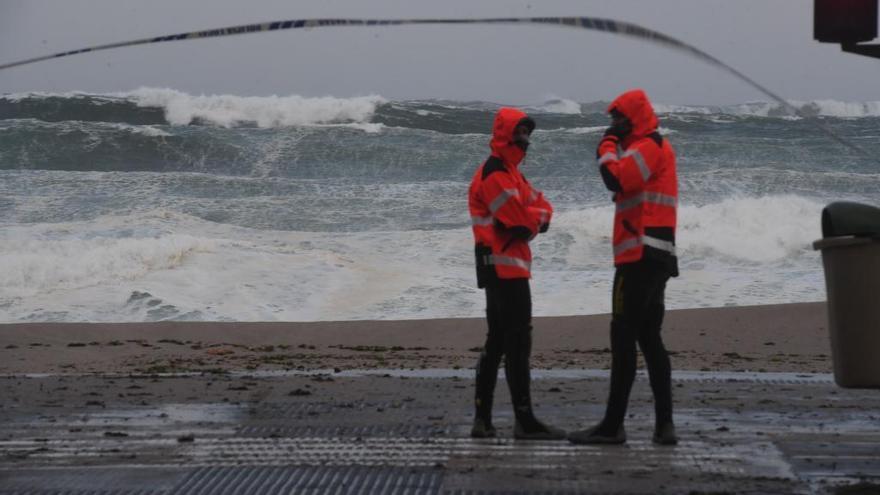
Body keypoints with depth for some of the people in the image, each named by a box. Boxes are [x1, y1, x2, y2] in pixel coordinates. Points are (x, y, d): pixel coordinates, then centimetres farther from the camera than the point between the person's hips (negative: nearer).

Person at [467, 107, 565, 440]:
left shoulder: (509, 173, 22)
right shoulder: (494, 174, -13)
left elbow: (542, 208, 12)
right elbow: (522, 222, -20)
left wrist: (532, 217, -8)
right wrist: (535, 220, 1)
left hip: (502, 270, 11)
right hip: (505, 267, -11)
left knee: (496, 343, 12)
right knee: (518, 343, -10)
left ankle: (483, 418, 15)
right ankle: (525, 422, -11)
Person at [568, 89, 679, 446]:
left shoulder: (649, 147, -8)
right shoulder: (655, 149, 24)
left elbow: (616, 179, -21)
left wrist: (608, 146, -8)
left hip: (641, 256, -10)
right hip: (654, 257, 10)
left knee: (623, 338, -9)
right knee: (649, 339, 9)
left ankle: (613, 425, -9)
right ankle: (664, 424, 5)